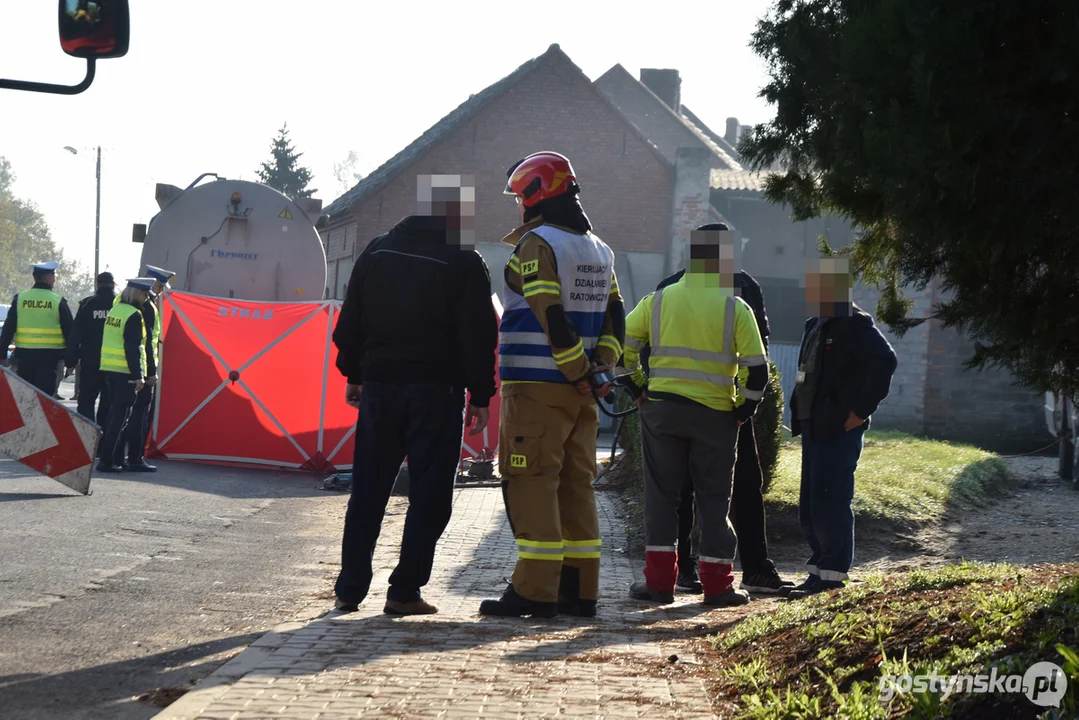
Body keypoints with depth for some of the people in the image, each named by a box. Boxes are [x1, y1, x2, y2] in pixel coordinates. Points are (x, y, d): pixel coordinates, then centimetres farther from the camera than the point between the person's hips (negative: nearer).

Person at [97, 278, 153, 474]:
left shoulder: (114, 310, 13)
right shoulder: (134, 315, -14)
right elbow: (133, 348, -19)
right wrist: (138, 375, -18)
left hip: (109, 369, 9)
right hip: (126, 372, -9)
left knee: (115, 415, 15)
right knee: (120, 417, -5)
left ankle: (116, 459, 18)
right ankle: (107, 461, -7)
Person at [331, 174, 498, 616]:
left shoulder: (377, 252, 9)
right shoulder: (464, 262, -5)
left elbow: (350, 322, 12)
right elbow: (478, 335, -8)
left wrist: (353, 375, 20)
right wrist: (480, 396, -4)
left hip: (379, 384, 4)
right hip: (437, 390, -4)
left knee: (367, 491, 11)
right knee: (429, 494, 1)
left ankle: (350, 587, 11)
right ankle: (405, 591, -2)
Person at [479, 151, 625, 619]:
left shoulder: (536, 245, -10)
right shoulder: (599, 251, 17)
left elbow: (552, 318, -18)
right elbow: (615, 318, 13)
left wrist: (580, 373, -12)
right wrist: (599, 368, 3)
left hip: (536, 387, -8)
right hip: (579, 393, 8)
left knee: (532, 481, -6)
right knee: (576, 483, 10)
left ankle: (535, 590, -9)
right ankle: (580, 589, 12)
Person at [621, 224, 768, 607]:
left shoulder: (659, 300, 2)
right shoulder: (735, 308, -5)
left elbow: (621, 344, 4)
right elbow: (757, 368, -9)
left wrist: (637, 387, 12)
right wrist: (744, 410, 3)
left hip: (661, 408, 1)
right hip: (714, 415, -1)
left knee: (661, 493, 8)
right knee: (714, 498, 7)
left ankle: (659, 579, 5)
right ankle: (718, 584, 7)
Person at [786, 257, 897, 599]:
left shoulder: (853, 325, -11)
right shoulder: (815, 326, 18)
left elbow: (884, 360, -24)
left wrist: (861, 410, -22)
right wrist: (799, 416, 15)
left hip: (839, 430, -10)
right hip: (813, 428, 10)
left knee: (829, 503, -9)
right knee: (809, 507, 12)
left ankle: (832, 572, -4)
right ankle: (819, 568, 20)